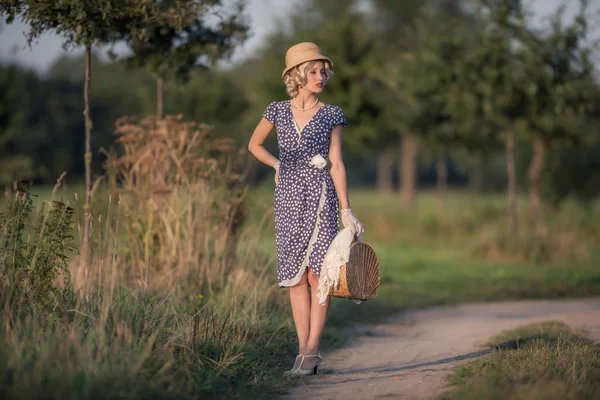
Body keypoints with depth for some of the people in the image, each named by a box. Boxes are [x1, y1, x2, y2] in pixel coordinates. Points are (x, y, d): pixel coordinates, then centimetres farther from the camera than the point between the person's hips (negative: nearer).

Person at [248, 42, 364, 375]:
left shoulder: (331, 115, 3)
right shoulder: (277, 111, 7)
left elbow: (336, 164, 0)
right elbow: (254, 144, 23)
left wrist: (347, 211, -5)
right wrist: (279, 165, 10)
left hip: (320, 196, -2)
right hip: (288, 198, 2)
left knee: (316, 273, -9)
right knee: (295, 277, 2)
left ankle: (312, 350, -8)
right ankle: (304, 351, 6)